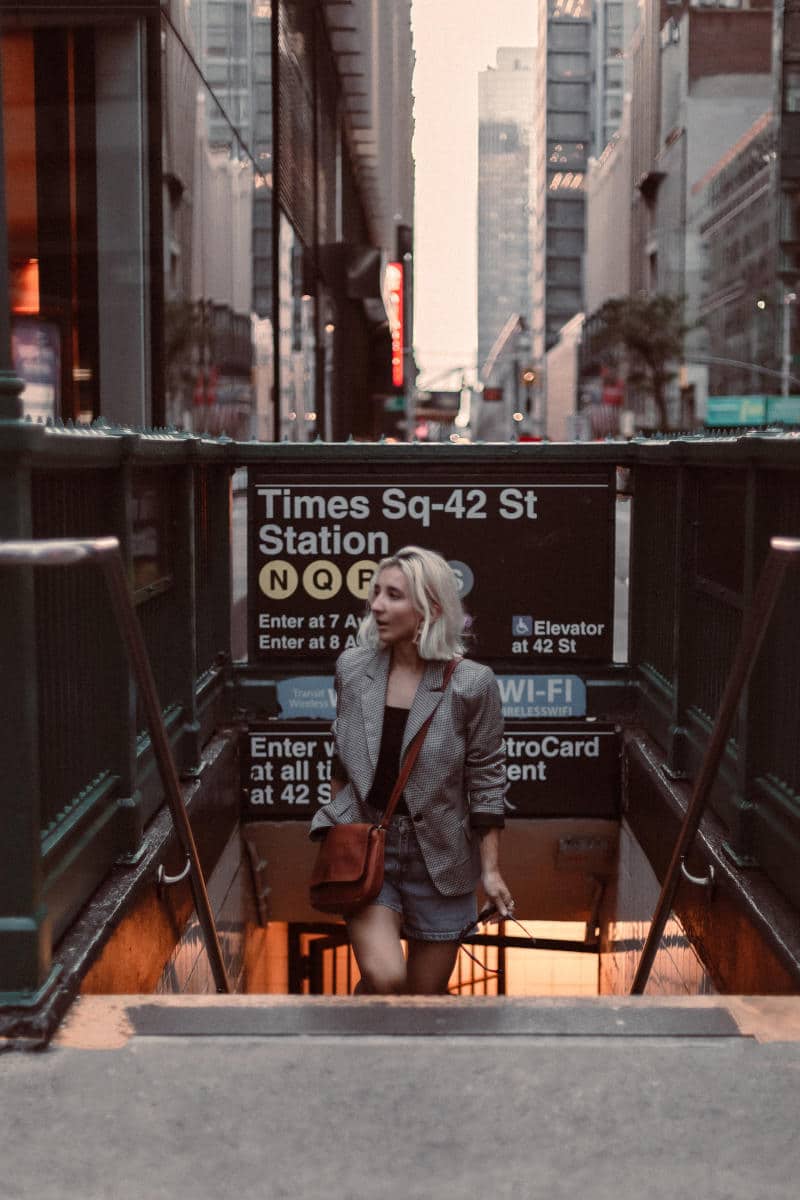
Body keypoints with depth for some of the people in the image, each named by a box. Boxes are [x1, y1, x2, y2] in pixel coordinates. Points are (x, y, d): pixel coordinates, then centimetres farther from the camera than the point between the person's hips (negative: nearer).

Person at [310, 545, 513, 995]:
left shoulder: (472, 684, -12)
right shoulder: (352, 668, -2)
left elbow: (486, 782, -6)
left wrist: (491, 869, -5)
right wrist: (335, 833, 18)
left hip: (438, 858, -1)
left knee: (426, 994, 11)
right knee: (384, 977, -21)